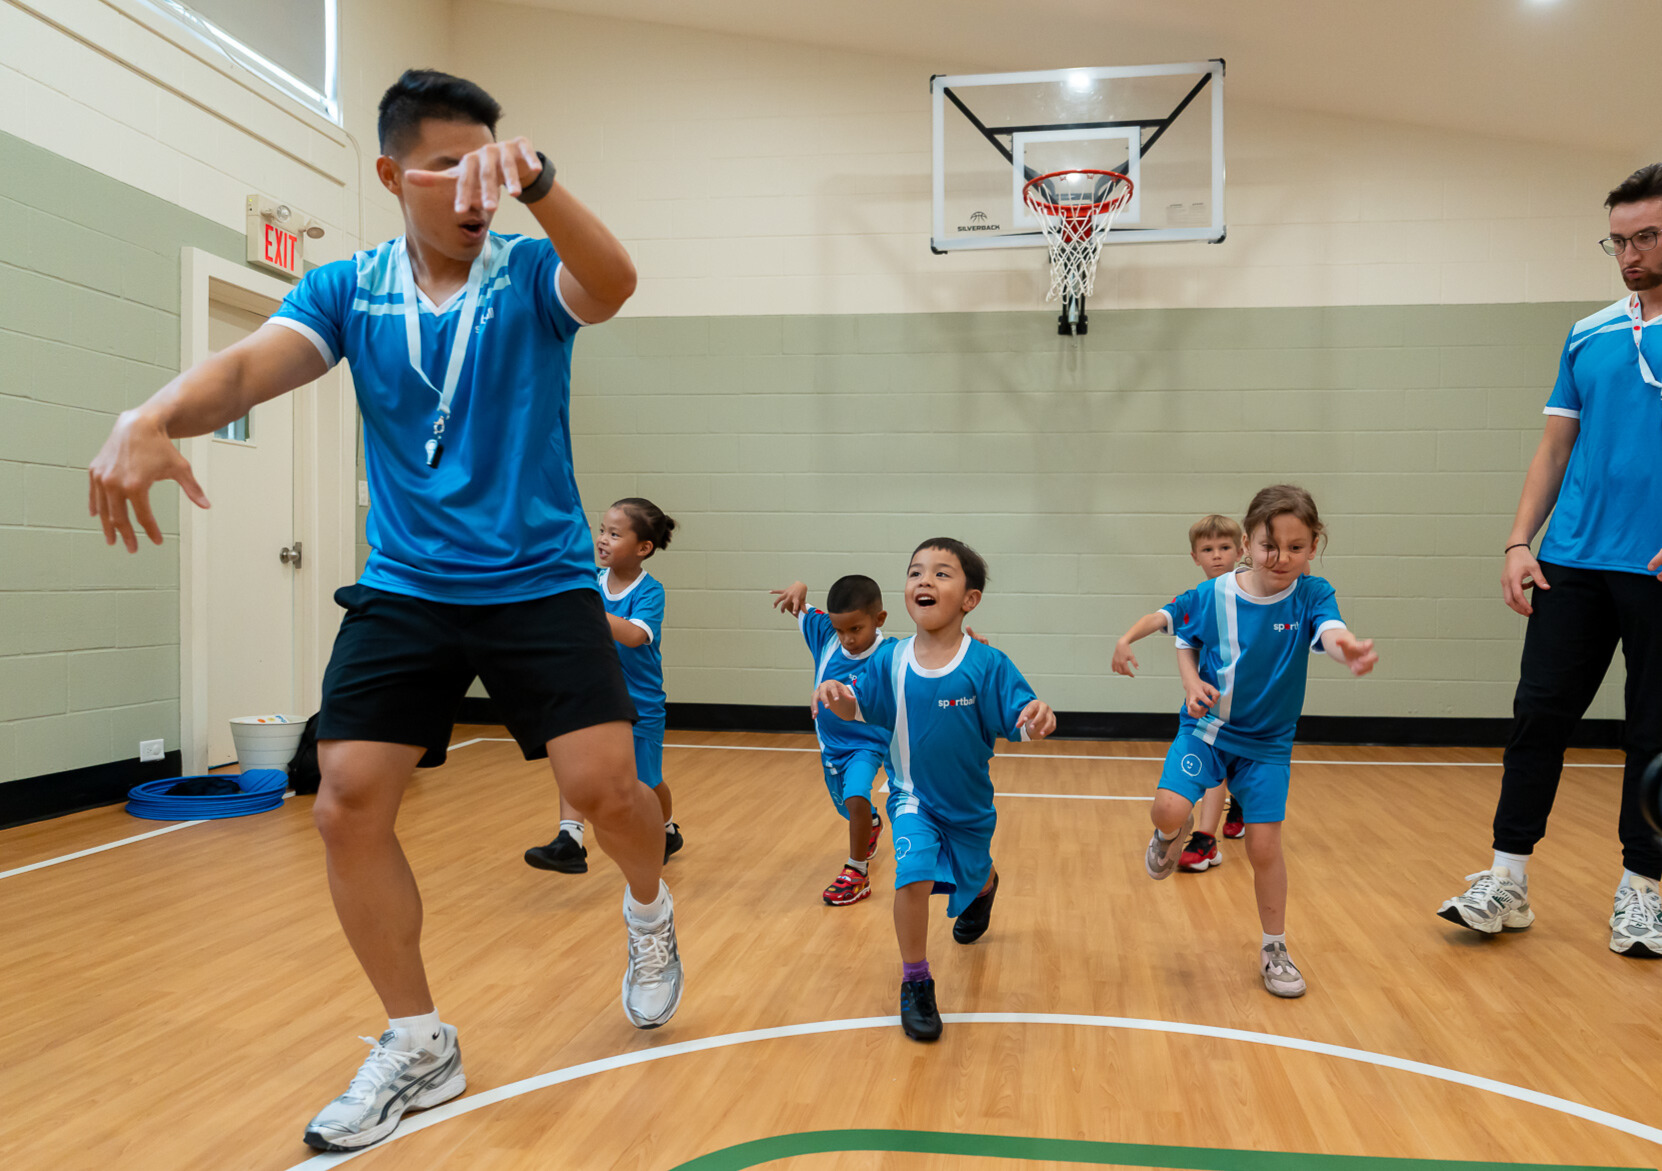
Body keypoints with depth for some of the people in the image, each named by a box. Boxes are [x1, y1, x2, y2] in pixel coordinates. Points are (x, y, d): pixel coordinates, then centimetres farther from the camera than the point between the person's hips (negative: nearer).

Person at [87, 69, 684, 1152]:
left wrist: (537, 181, -44)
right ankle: (419, 1048, 15)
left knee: (605, 787, -13)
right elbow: (252, 365, -14)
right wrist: (153, 418, -35)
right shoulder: (346, 291, 3)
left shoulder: (531, 276, -3)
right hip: (404, 587, 3)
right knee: (349, 806, -5)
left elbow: (612, 283, -25)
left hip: (541, 583, -2)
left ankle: (650, 912, 25)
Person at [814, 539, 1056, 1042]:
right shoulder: (891, 658, -14)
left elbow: (1021, 721, -23)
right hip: (913, 797, 0)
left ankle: (986, 887, 66)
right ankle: (915, 985, -1)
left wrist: (1038, 717, -46)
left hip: (970, 804, 0)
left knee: (972, 878, 25)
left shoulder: (987, 665, -22)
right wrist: (836, 693, -29)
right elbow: (859, 708, -7)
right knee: (914, 876, -23)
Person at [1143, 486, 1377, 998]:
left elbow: (1329, 629, -37)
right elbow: (1185, 638, 7)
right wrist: (1191, 680, -12)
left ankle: (1274, 949, 22)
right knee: (1170, 808, -22)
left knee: (1264, 844, 0)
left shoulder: (1310, 595, -14)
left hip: (1267, 743, 0)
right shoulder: (1210, 595, -12)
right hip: (1206, 727, 0)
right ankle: (1172, 833, 18)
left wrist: (1347, 648, -61)